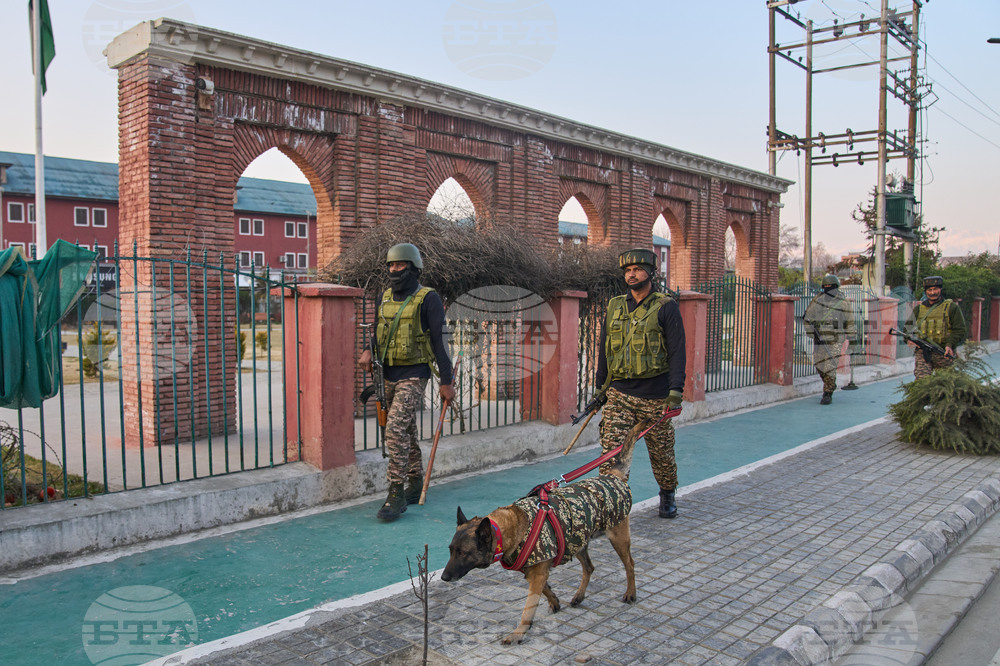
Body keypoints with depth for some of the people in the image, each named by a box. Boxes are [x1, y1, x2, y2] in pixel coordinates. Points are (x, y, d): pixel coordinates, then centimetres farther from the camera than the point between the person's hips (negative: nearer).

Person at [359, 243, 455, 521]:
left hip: (413, 375, -7)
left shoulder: (428, 299, -9)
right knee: (406, 430, 15)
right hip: (389, 374, 7)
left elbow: (439, 340, -9)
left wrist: (446, 381, -9)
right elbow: (378, 330, 21)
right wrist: (368, 351, -1)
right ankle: (416, 483, 29)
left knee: (396, 428, -17)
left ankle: (396, 495, -11)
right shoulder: (385, 297, 11)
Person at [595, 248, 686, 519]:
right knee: (611, 452, -8)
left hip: (655, 396, -2)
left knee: (661, 453, 12)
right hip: (619, 394, 2)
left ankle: (667, 496, 37)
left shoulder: (666, 307, -1)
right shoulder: (615, 306, 11)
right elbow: (604, 348, 17)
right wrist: (601, 385, 14)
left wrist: (676, 389, -15)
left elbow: (677, 351, -6)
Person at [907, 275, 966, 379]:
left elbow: (959, 330, 2)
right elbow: (908, 328, 21)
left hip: (943, 354, -1)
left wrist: (950, 345, -15)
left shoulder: (951, 307, 9)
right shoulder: (919, 309, 17)